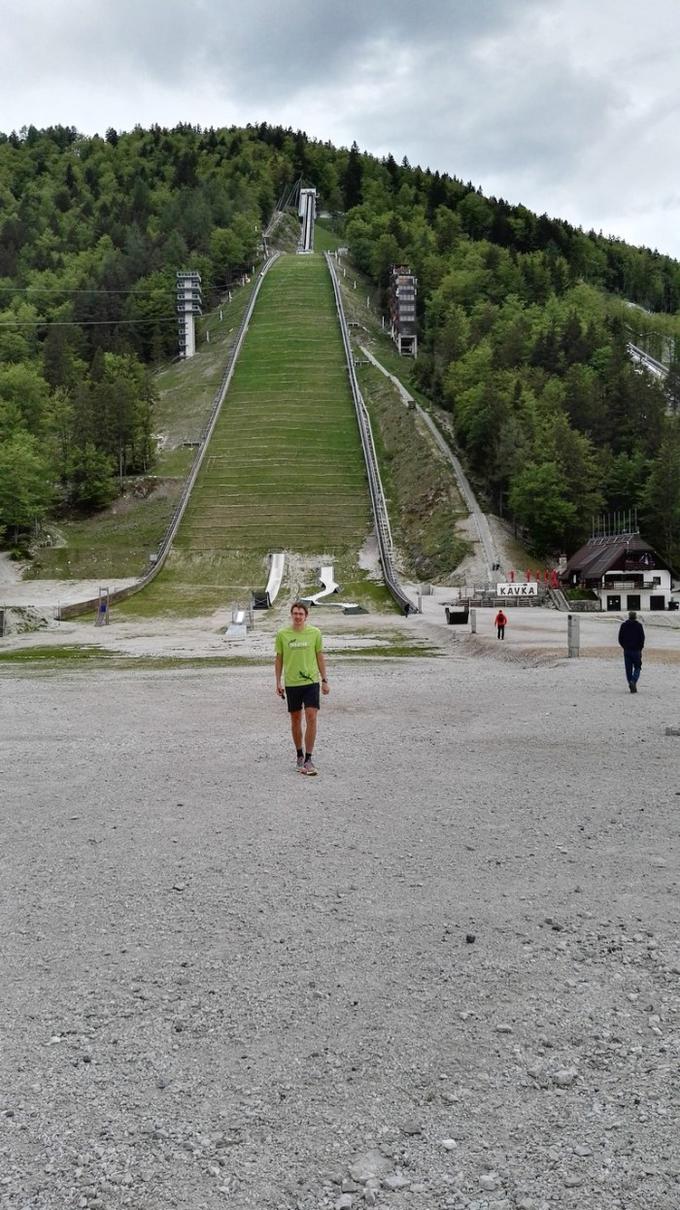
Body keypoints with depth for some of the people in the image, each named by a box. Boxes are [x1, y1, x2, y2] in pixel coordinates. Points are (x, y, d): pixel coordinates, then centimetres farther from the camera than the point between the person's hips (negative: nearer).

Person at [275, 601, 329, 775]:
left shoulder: (315, 633, -1)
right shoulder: (282, 634, -1)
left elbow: (320, 657, 7)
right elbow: (279, 659, 7)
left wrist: (324, 680, 7)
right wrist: (278, 682, 3)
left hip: (311, 682, -1)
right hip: (291, 683, 1)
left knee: (311, 719, -10)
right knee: (295, 720, 10)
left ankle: (308, 759, -4)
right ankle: (299, 755, 26)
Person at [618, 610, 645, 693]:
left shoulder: (623, 625, 3)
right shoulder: (639, 625, -5)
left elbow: (620, 638, 3)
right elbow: (642, 638, -6)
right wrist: (640, 648, 5)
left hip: (627, 651, 2)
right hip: (636, 651, -2)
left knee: (628, 669, 8)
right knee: (637, 668, 7)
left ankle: (631, 685, 6)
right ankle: (633, 681, -16)